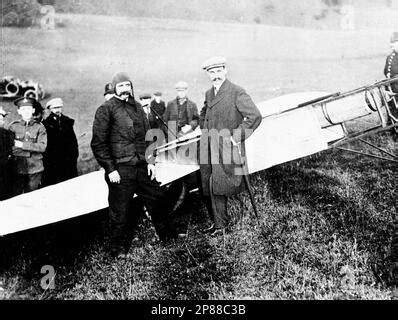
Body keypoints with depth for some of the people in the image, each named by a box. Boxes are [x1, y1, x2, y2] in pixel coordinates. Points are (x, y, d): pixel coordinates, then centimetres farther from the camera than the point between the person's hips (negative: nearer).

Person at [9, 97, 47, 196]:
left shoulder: (39, 127, 1)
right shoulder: (13, 126, 4)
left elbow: (42, 147, -8)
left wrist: (23, 145, -12)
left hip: (35, 168, 0)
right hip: (17, 168, 1)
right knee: (16, 195, 3)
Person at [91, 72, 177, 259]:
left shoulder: (137, 107, 13)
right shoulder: (106, 110, -6)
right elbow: (98, 143, -9)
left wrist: (150, 161, 10)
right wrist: (110, 169, -14)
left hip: (142, 167, 6)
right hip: (120, 171, -6)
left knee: (158, 199, 15)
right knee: (119, 212, 4)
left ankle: (166, 235, 36)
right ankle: (118, 248, 25)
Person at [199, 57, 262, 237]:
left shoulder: (237, 93, -9)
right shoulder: (209, 94, 14)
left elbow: (255, 116, -17)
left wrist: (237, 137, -15)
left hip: (227, 150, -7)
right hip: (208, 151, 7)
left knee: (217, 188, -6)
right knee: (207, 189, 10)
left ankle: (221, 225, 10)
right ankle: (216, 222, 25)